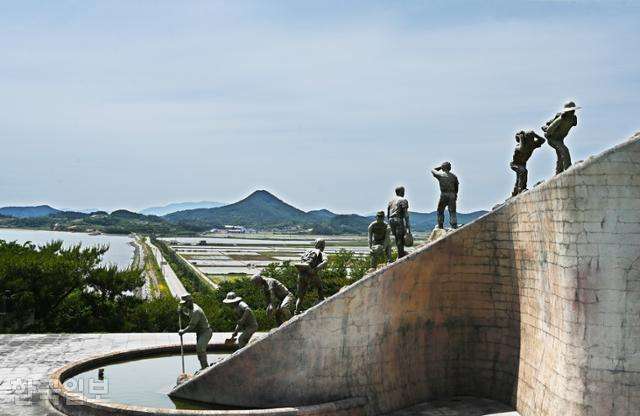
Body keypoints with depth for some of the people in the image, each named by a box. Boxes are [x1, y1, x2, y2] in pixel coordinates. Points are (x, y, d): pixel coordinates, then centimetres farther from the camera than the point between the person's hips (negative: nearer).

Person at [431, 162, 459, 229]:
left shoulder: (440, 174, 1)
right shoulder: (453, 176, 7)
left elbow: (433, 170, 20)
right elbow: (457, 186, 9)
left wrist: (440, 167, 25)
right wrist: (455, 195, 19)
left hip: (443, 195, -1)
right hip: (452, 195, 2)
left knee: (440, 211, 14)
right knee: (452, 212, 0)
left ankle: (440, 226, 15)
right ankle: (454, 226, -12)